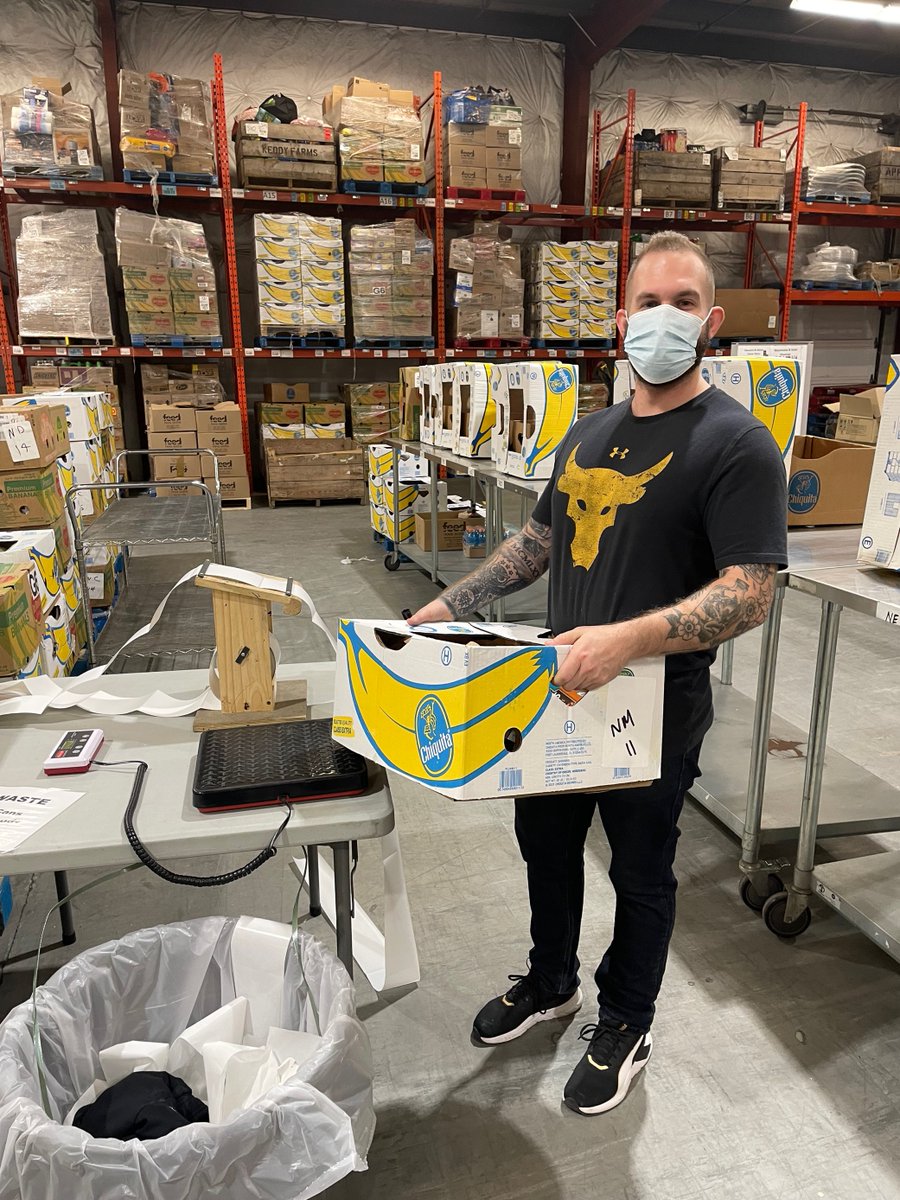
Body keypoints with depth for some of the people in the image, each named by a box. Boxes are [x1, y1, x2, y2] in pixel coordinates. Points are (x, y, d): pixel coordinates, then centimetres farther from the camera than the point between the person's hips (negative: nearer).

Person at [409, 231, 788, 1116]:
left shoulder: (734, 444, -15)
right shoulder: (588, 433, 7)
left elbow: (751, 592, -23)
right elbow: (541, 537, 16)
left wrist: (627, 639, -37)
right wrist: (455, 601, 6)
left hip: (655, 713, -6)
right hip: (559, 696, 7)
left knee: (640, 875, 15)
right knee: (546, 845, 22)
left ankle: (625, 1026, 42)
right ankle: (550, 984, 49)